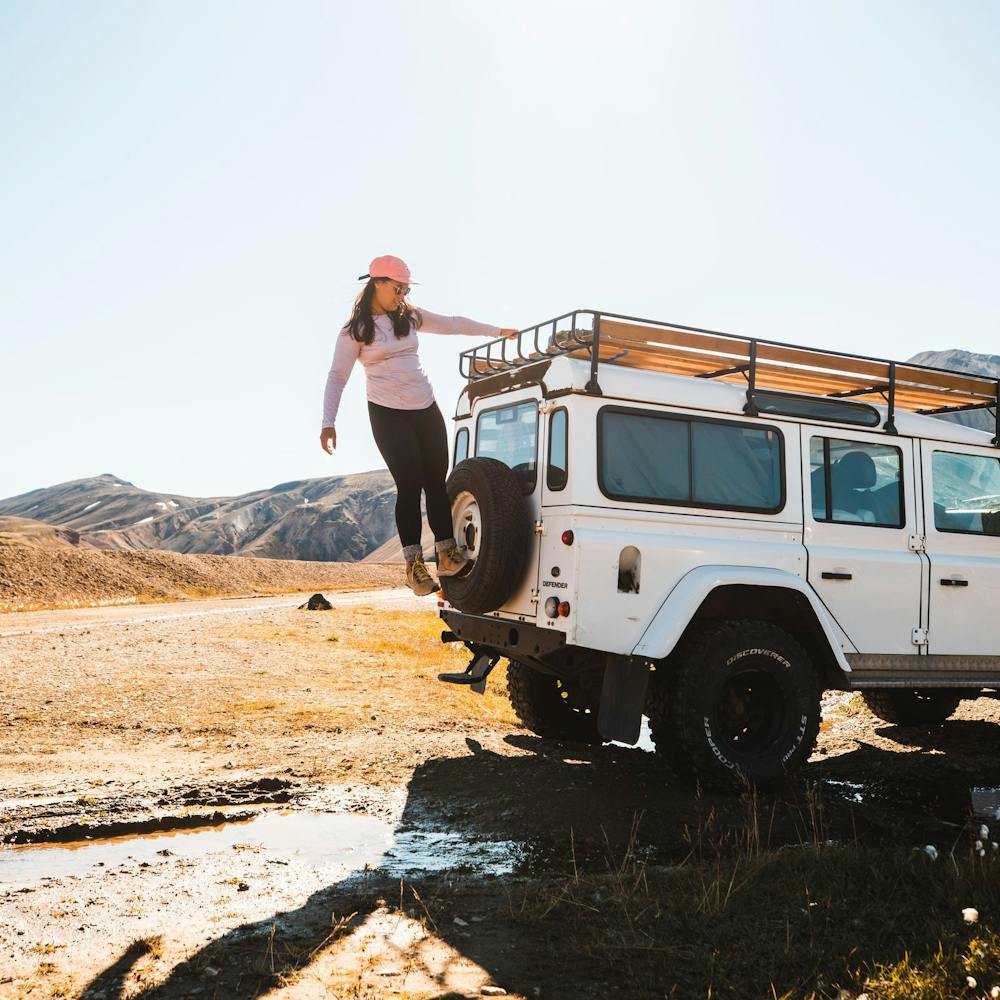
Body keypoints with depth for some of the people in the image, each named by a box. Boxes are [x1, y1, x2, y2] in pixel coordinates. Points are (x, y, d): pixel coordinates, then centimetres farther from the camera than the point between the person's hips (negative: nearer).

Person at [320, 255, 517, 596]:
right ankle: (414, 565, -4)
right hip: (388, 415, -5)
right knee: (410, 486, -11)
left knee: (437, 482, 3)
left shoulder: (409, 316, 11)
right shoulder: (355, 330, -4)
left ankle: (447, 554, 9)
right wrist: (328, 422, -16)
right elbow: (337, 376, -6)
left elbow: (452, 324, 18)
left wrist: (497, 332, 18)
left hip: (426, 410, 5)